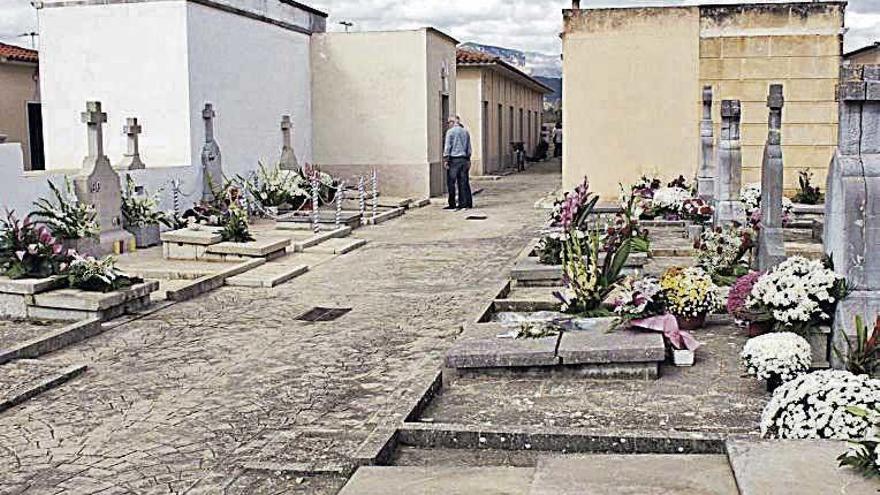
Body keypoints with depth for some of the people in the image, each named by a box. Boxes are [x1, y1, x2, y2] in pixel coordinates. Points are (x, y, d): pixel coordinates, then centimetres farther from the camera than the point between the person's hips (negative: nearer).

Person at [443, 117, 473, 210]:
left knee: (451, 183, -1)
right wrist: (468, 160, 20)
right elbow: (469, 147, 16)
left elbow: (447, 146, -9)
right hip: (464, 159, 6)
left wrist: (445, 159, -7)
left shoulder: (450, 132, -5)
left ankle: (452, 204, -2)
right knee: (463, 182, 7)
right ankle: (467, 203, 6)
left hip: (453, 159, -6)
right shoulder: (466, 132, 13)